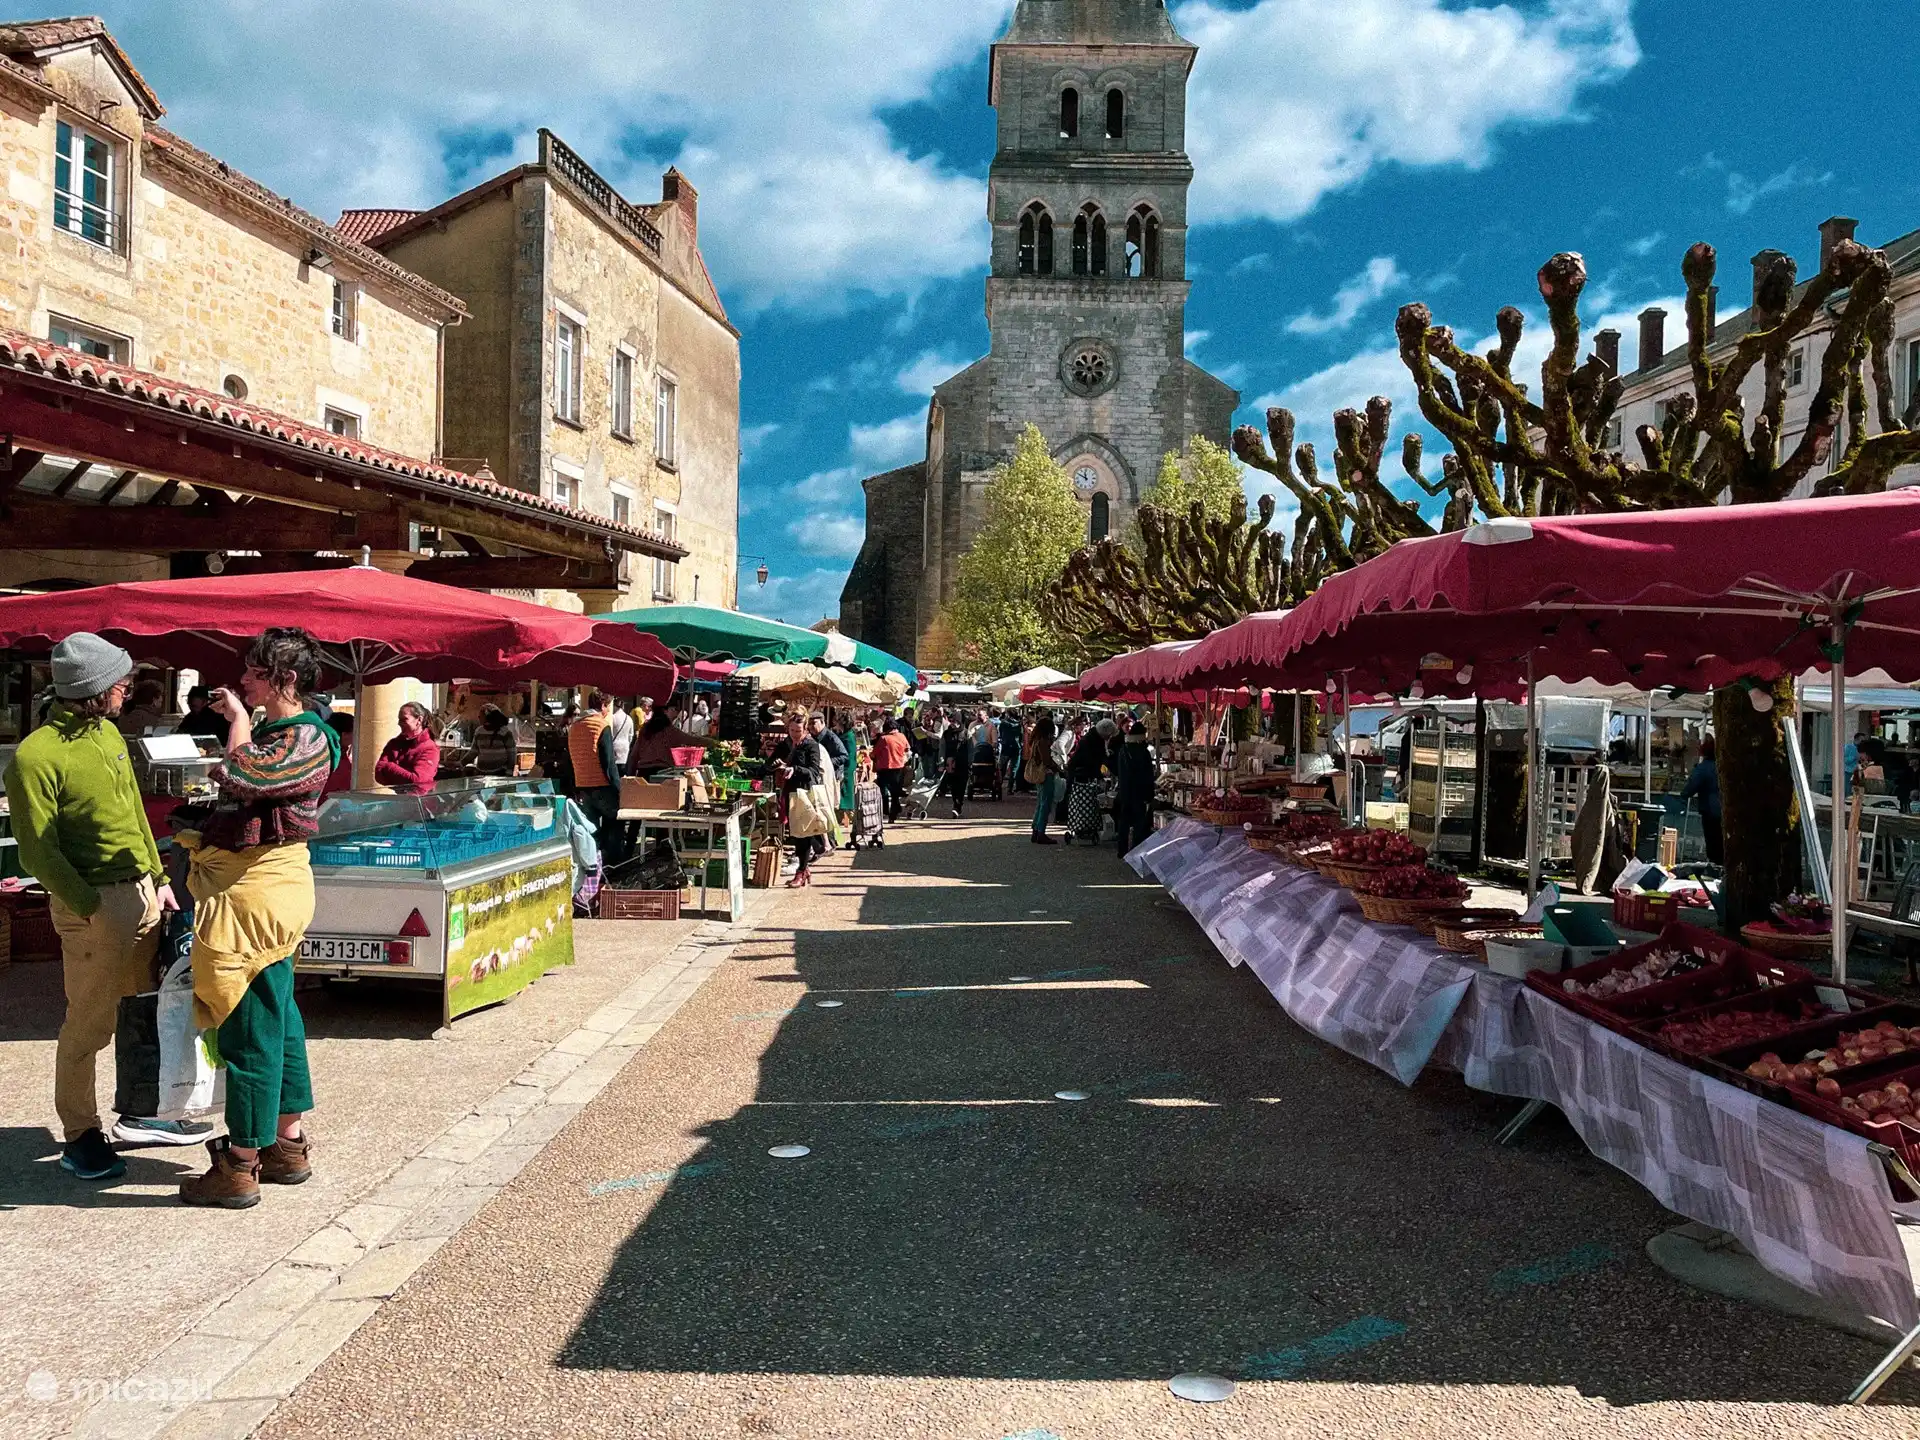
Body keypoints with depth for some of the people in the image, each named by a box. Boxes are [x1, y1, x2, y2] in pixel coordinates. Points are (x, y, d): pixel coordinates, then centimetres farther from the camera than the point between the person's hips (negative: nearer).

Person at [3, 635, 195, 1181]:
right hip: (93, 904, -8)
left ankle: (138, 1115, 29)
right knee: (88, 1025, 2)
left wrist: (159, 880, 14)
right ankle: (79, 1137, 16)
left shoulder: (109, 735, 10)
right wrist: (90, 907, -17)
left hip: (142, 891, 8)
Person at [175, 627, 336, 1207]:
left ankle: (239, 1169, 8)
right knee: (278, 1019, 16)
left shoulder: (306, 737, -15)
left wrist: (238, 715, -16)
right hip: (251, 887, 11)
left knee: (251, 1029, -2)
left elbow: (241, 774, -28)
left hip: (256, 893, -11)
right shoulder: (274, 730, 16)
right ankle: (289, 1147, 28)